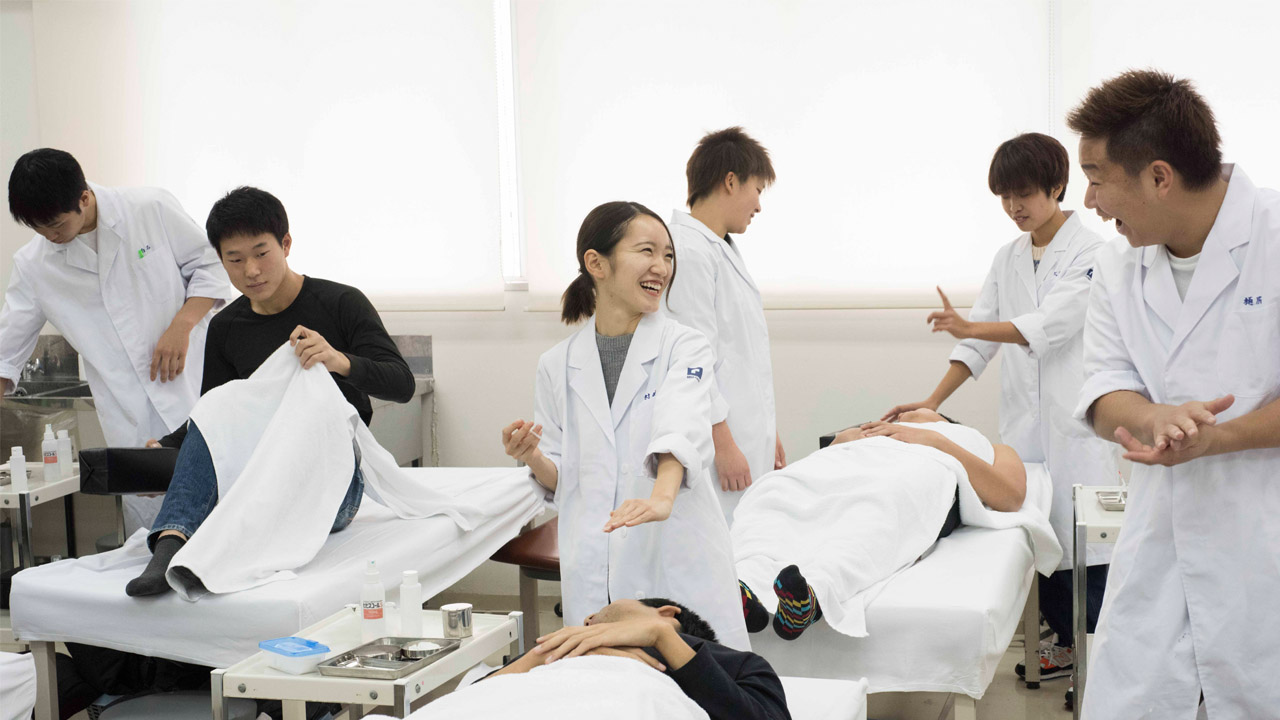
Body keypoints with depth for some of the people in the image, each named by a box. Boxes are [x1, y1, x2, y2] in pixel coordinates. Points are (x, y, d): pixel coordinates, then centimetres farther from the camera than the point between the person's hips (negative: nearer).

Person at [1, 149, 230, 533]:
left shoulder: (153, 209, -3)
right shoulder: (33, 265, 4)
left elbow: (210, 265, 5)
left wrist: (182, 326, -10)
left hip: (198, 392, -2)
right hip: (133, 427, 2)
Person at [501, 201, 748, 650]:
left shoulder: (685, 348, -1)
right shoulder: (558, 366, 8)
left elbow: (682, 431, -21)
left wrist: (662, 497, -40)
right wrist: (532, 458, -8)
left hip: (679, 567, -2)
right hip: (593, 576, 2)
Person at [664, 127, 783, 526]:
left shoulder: (724, 250, 19)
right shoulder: (688, 252, -13)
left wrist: (767, 432, 24)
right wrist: (724, 444, -18)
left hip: (748, 441, 10)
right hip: (719, 439, -10)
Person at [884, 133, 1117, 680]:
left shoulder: (1091, 251, -7)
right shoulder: (1008, 259, 13)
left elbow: (1050, 324, -20)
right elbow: (981, 340, 11)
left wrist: (968, 326, -32)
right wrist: (932, 402, 0)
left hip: (1075, 420, -6)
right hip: (1023, 422, 6)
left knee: (1083, 536, -6)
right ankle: (1065, 640, 23)